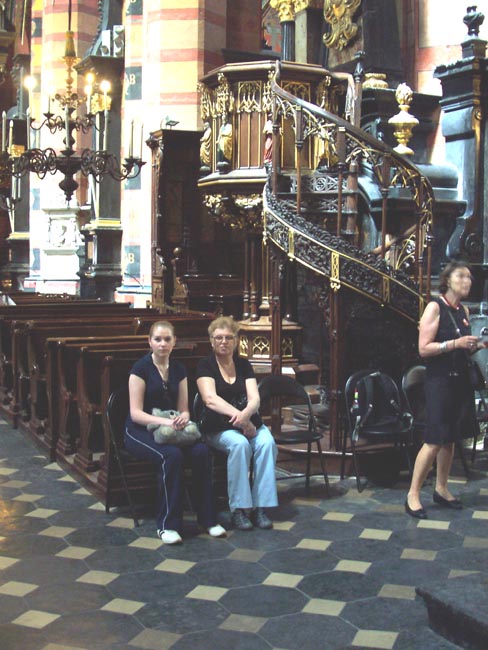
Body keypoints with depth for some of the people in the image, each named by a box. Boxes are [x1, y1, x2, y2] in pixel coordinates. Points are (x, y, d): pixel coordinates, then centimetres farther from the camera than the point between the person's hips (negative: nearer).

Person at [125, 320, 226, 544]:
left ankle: (207, 518, -16)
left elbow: (183, 408, 11)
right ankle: (167, 524, -26)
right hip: (140, 431, -5)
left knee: (201, 451, -26)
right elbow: (135, 413, -13)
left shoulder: (178, 369, 9)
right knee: (171, 455, -35)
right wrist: (164, 422, -29)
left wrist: (184, 417, -15)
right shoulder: (141, 368, -8)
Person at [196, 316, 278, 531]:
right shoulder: (206, 366, 1)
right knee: (240, 444, -34)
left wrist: (246, 414, -24)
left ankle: (260, 507, -25)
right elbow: (211, 399, -14)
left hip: (249, 422, 4)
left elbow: (254, 398, -1)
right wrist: (237, 415, -28)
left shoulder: (244, 365, 12)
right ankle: (238, 509, -27)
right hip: (218, 427, -3)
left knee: (267, 443, -27)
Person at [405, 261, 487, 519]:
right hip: (439, 381, -7)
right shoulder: (435, 307, -9)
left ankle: (441, 489, 26)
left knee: (450, 439, 13)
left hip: (460, 381, 7)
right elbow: (423, 349, -15)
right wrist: (455, 343, -22)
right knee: (434, 441, -7)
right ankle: (413, 495, 1)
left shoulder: (464, 311, 13)